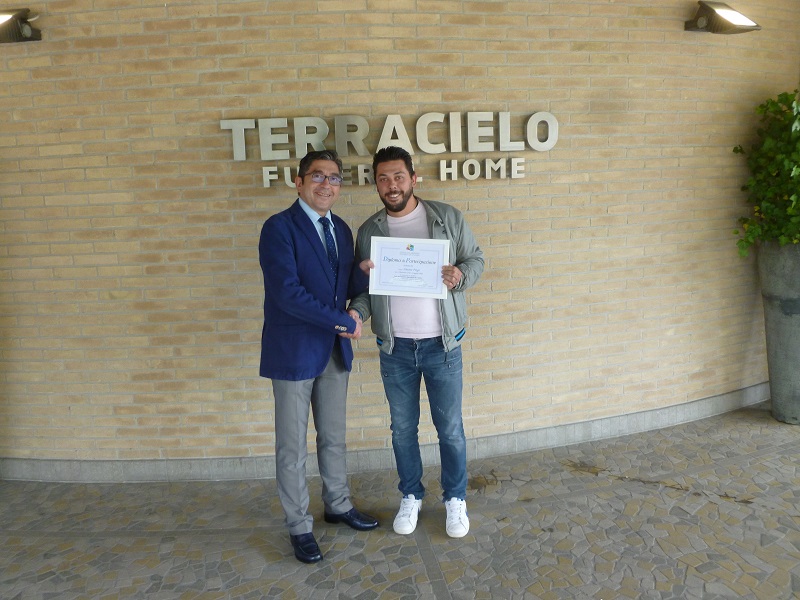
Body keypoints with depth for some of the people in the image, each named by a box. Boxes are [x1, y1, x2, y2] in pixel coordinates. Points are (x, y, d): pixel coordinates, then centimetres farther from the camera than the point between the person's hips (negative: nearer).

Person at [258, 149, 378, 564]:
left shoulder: (341, 229, 9)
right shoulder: (279, 228, -13)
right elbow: (287, 292, -23)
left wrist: (364, 273, -10)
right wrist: (344, 321, -19)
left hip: (335, 350, 6)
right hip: (294, 352, -6)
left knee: (334, 437, 20)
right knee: (292, 446, 8)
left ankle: (338, 506, 39)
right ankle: (299, 527, 25)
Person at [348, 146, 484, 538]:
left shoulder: (448, 218, -3)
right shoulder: (368, 231, 2)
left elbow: (476, 258, 3)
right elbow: (362, 285, 6)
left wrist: (461, 275, -19)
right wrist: (357, 312, -14)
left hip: (441, 344, -1)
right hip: (395, 347, 2)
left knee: (450, 428, 9)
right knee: (403, 428, 14)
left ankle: (456, 499, 31)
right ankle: (411, 497, 35)